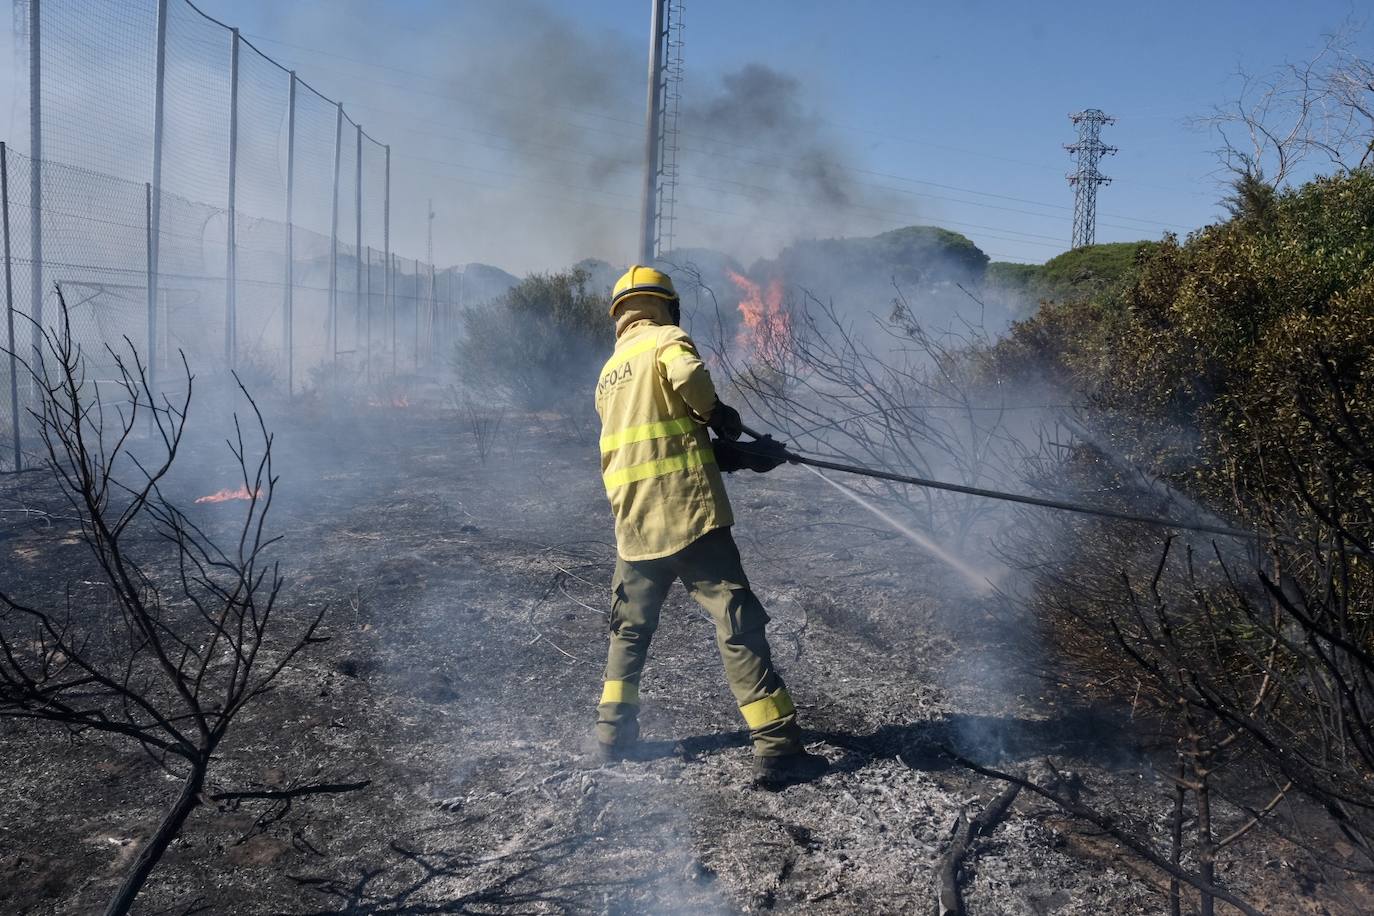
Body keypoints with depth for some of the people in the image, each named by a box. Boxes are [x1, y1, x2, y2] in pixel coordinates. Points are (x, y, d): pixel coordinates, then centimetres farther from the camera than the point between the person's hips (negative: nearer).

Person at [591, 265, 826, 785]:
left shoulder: (607, 376, 21)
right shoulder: (667, 338, 1)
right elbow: (688, 373, -25)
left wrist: (740, 456, 13)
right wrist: (718, 414, -5)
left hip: (634, 527, 7)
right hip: (690, 516, -6)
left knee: (630, 629, 22)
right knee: (738, 626, -3)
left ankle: (613, 733, 30)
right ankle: (776, 748, -3)